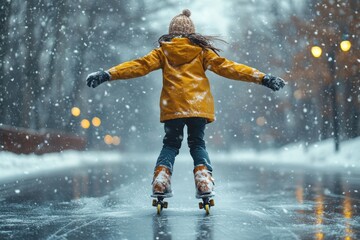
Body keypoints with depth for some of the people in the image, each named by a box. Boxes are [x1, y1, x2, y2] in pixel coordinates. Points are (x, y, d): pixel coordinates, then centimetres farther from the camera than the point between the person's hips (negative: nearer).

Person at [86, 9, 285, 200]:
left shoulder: (164, 51, 8)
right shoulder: (202, 51, 8)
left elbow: (140, 66, 0)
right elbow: (226, 67, 2)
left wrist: (108, 75, -2)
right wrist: (262, 78, 0)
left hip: (172, 107, 0)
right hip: (198, 106, 0)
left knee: (170, 144, 14)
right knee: (197, 144, 14)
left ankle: (161, 183, -7)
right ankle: (204, 183, -7)